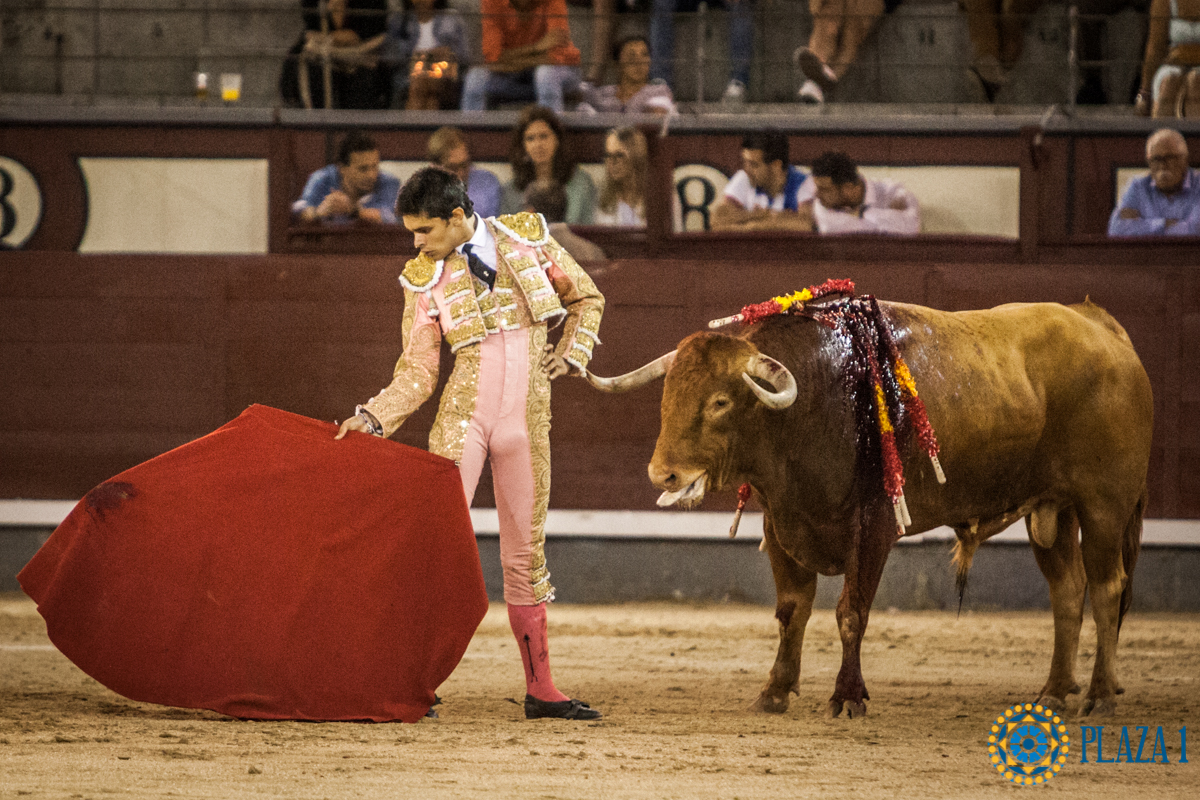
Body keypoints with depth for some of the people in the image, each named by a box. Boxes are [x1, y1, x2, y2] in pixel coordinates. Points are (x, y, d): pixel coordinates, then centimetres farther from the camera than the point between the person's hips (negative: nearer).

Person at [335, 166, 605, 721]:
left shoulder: (527, 238, 2)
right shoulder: (425, 279, 1)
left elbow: (586, 299, 16)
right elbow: (417, 375, 0)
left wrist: (571, 354, 2)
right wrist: (371, 418, -14)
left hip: (527, 423, 1)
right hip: (462, 419, -1)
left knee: (526, 552, 8)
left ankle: (540, 689, 15)